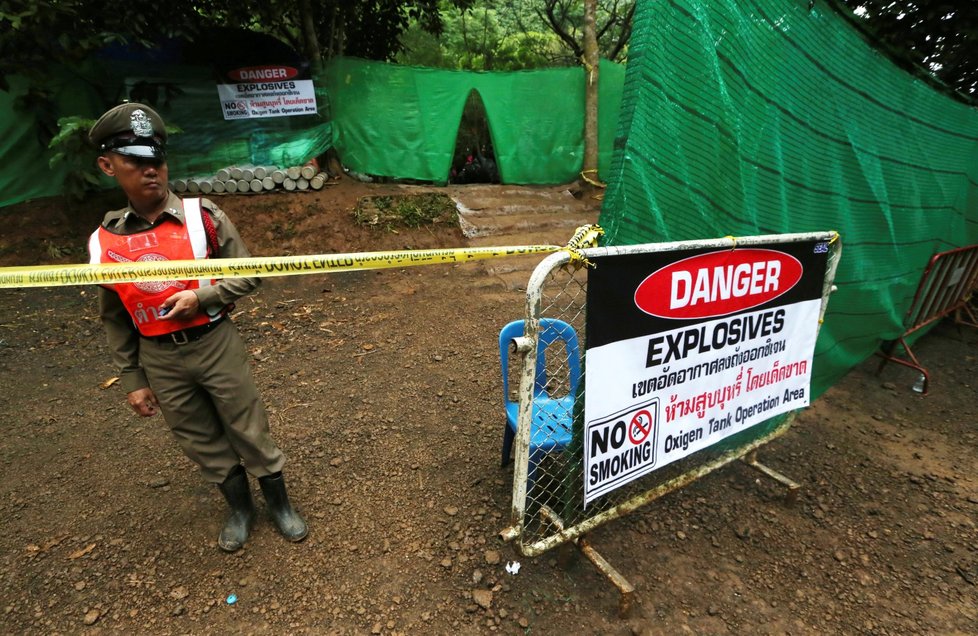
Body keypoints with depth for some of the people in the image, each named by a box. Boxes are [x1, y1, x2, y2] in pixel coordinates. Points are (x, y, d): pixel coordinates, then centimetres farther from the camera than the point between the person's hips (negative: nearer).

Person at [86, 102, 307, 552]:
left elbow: (247, 275, -4)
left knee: (250, 431, 10)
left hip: (215, 344, -2)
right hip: (159, 361, 3)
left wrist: (201, 296, -20)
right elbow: (114, 319, 7)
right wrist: (131, 380, 8)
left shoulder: (201, 216, -9)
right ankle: (240, 509, 40)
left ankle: (279, 504, 33)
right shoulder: (104, 242, -2)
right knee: (202, 444, 17)